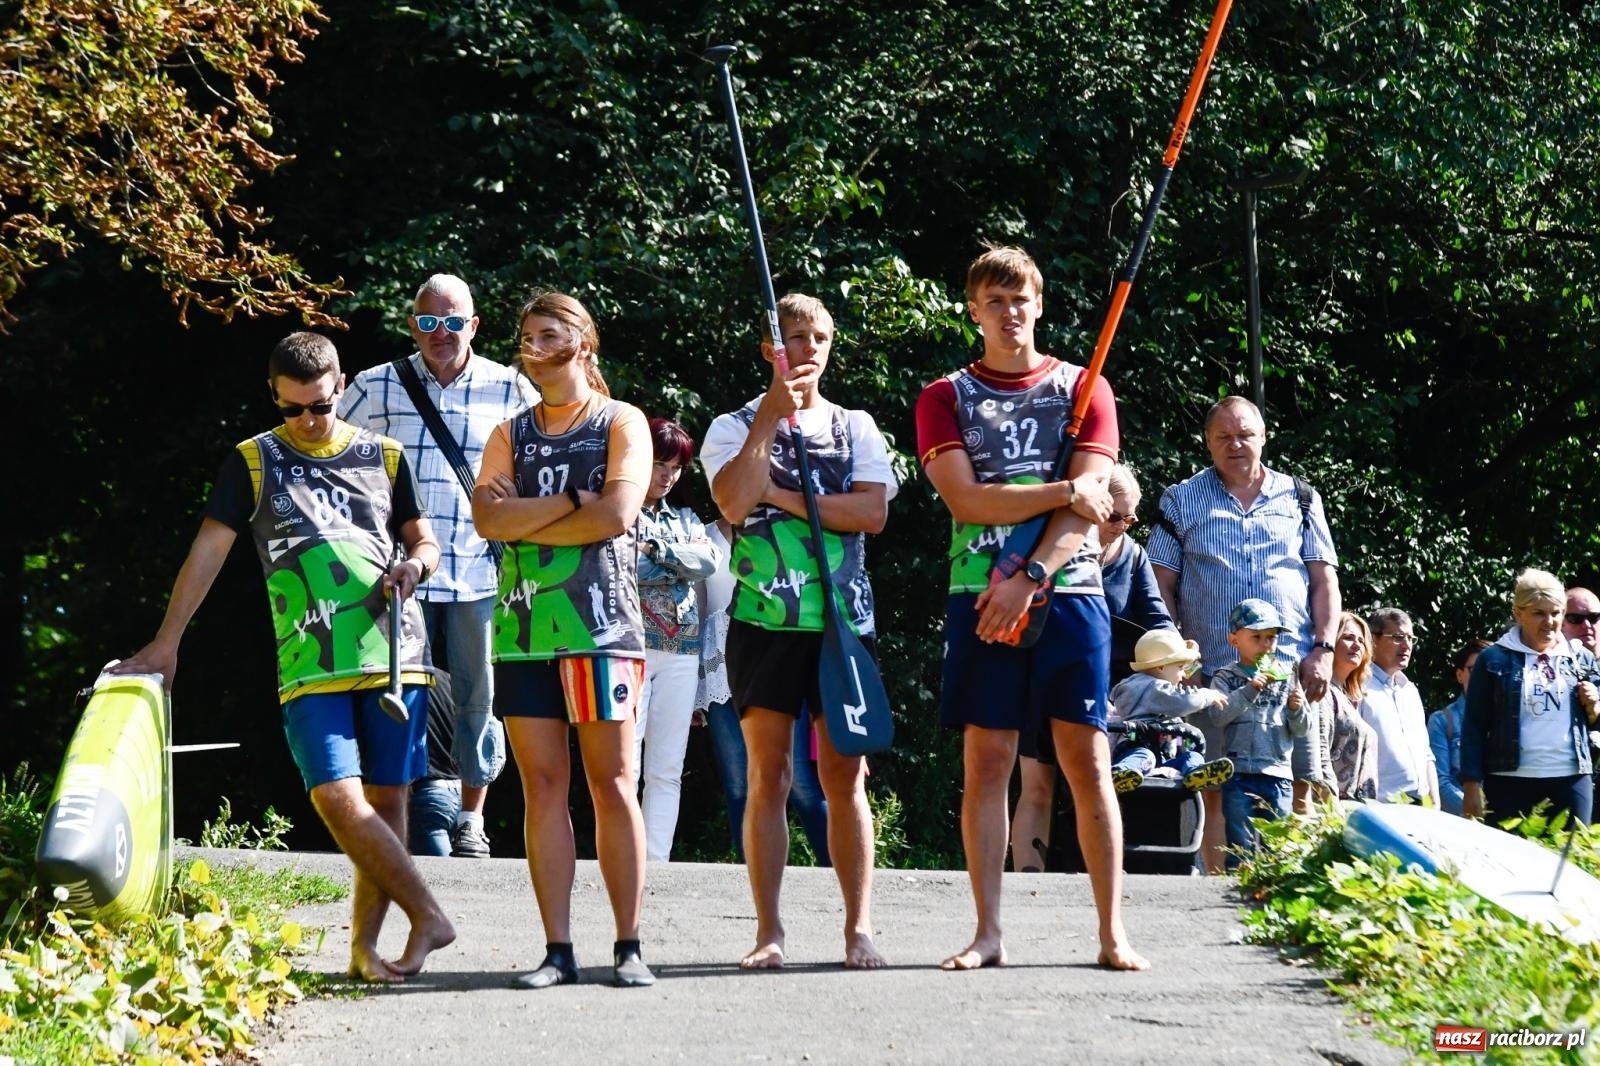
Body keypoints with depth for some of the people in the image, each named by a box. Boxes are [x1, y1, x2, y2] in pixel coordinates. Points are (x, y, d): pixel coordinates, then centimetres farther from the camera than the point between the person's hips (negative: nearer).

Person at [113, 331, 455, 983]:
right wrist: (165, 642, 3)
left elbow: (425, 541, 19)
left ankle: (364, 946, 10)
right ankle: (428, 917, -6)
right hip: (310, 665, -2)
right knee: (337, 796, -17)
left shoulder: (383, 458, 12)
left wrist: (414, 566, -6)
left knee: (385, 798, 1)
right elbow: (210, 549, 6)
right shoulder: (254, 462, 8)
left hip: (394, 652, 2)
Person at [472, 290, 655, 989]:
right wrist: (572, 501, -9)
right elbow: (488, 518, -1)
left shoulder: (621, 424, 6)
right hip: (523, 625, 4)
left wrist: (525, 521, -5)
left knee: (612, 781, -5)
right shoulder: (510, 435, 16)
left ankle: (629, 948, -4)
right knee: (542, 785, 0)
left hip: (600, 621, -4)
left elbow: (618, 513, -11)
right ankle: (558, 950, 1)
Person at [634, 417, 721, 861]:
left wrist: (653, 549, -6)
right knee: (624, 763, -12)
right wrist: (676, 562, -6)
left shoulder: (687, 520, 22)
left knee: (667, 770, 2)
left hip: (682, 654, 5)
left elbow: (709, 560, 3)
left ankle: (656, 863, 1)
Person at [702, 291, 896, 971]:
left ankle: (858, 928, 2)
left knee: (845, 774, -1)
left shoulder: (855, 427, 14)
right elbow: (734, 503, -11)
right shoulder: (734, 428, 9)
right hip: (763, 617, -1)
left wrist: (781, 495, -7)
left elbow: (873, 512, -3)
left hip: (844, 617, 1)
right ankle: (769, 932, 2)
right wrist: (771, 417, -12)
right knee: (768, 775, -1)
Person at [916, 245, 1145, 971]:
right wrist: (1063, 491, -10)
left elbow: (1088, 505, -2)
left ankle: (1112, 933, 0)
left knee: (1088, 762, -2)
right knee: (986, 761, -2)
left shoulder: (1082, 389, 9)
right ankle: (987, 933, 1)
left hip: (1069, 592, 0)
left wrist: (1031, 579, -14)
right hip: (983, 595, 0)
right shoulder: (946, 398, 9)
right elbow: (965, 499, -5)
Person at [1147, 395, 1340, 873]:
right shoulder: (1182, 500, 13)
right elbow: (1162, 586, 9)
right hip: (1214, 671, -1)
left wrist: (1323, 650, -1)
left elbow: (1325, 580, 11)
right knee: (1218, 790, -4)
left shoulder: (1300, 498, 15)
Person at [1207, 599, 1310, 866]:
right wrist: (1250, 690, -17)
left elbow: (1302, 729, 11)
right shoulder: (1225, 678, 7)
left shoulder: (1287, 676, 12)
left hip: (1278, 773, 2)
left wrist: (1296, 709, -10)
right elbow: (1219, 715, -10)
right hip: (1239, 772, -2)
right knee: (1242, 845, -3)